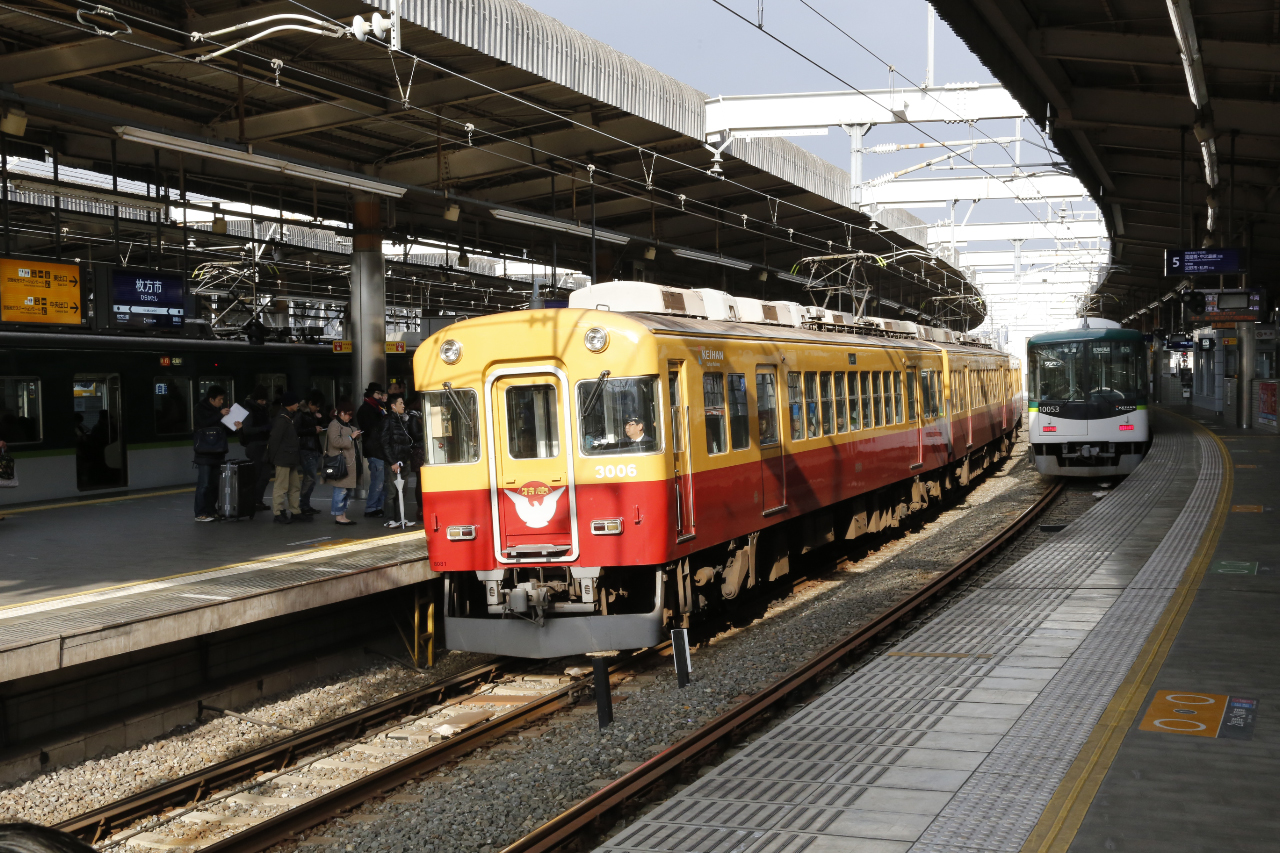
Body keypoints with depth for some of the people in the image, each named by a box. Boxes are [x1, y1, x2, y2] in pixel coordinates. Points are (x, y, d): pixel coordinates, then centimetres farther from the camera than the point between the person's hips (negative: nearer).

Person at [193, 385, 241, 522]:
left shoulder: (220, 409, 12)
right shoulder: (200, 409, -4)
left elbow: (225, 429, 17)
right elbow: (203, 423, -21)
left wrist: (235, 427, -3)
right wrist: (219, 415, -20)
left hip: (218, 453, 6)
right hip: (205, 453, -6)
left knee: (215, 484, 8)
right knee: (204, 484, -7)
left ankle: (211, 511, 15)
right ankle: (200, 514, -4)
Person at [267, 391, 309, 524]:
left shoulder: (288, 417, 16)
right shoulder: (282, 419, -15)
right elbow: (275, 439, -18)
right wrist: (273, 457, -16)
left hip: (291, 459, 10)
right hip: (283, 459, -10)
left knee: (295, 486, 14)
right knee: (281, 487, -5)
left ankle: (295, 512, 20)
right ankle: (278, 514, 0)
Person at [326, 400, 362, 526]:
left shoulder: (347, 425, 22)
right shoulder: (334, 424, -9)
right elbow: (335, 441, -21)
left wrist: (356, 436, 15)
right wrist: (351, 437, -17)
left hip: (349, 462, 10)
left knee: (349, 489, 11)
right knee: (341, 489, -8)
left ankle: (342, 513, 18)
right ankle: (339, 515, -3)